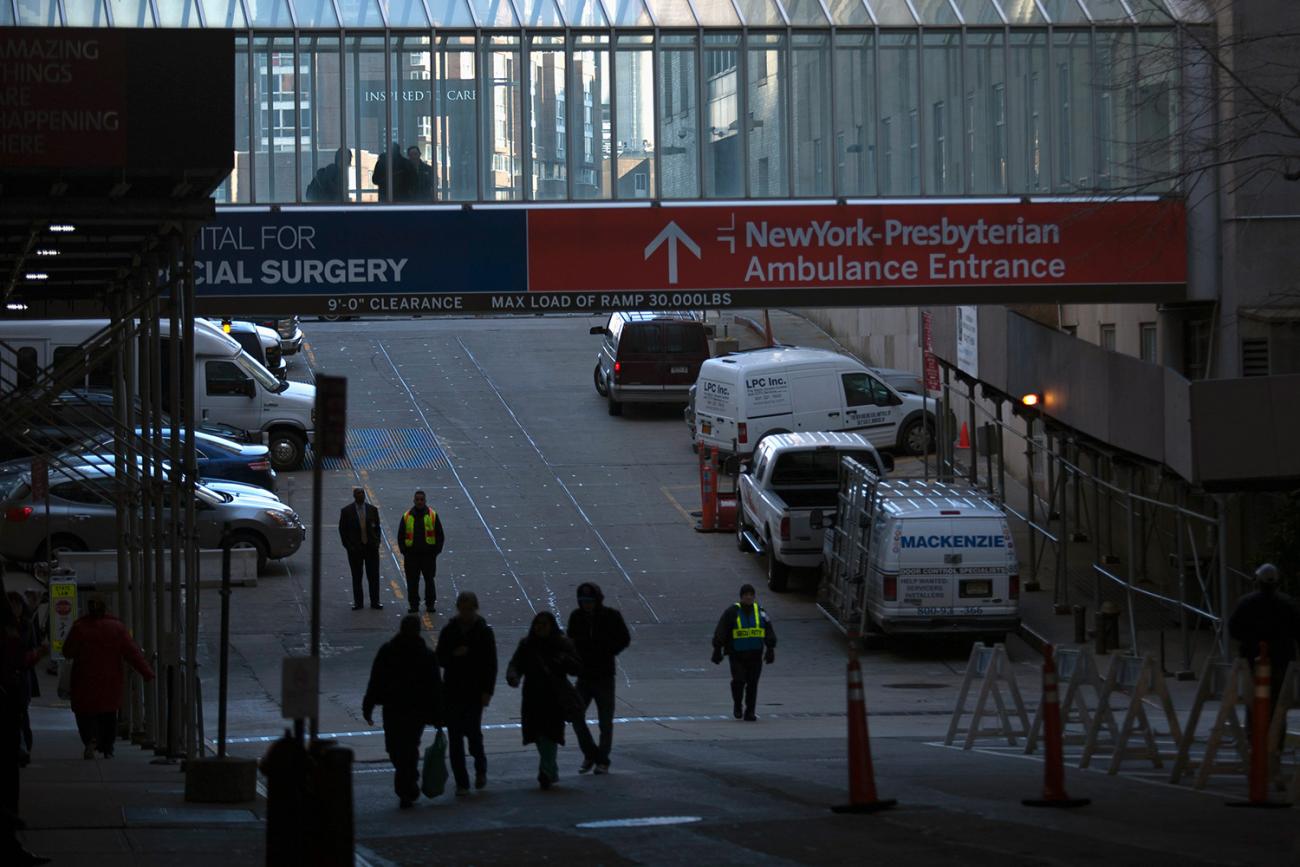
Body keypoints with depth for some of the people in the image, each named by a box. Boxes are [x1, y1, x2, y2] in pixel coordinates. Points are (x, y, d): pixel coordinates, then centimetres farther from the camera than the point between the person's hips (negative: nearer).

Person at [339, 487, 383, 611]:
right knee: (356, 577, 5)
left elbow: (377, 527, 10)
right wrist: (348, 546, -6)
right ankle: (357, 602, 12)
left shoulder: (372, 510, 4)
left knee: (373, 576, 2)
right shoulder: (346, 511, -2)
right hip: (355, 548, -1)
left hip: (371, 548, 1)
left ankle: (375, 601, 9)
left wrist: (376, 543, -1)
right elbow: (342, 530, 1)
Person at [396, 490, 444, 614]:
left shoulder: (432, 515, 3)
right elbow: (400, 536, 9)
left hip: (428, 554, -1)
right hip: (411, 555, 1)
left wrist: (436, 551, -1)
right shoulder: (407, 516, 5)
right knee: (412, 581, 1)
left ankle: (430, 604, 10)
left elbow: (440, 535, 7)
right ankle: (413, 604, 7)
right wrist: (404, 551, 1)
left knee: (429, 580, 2)